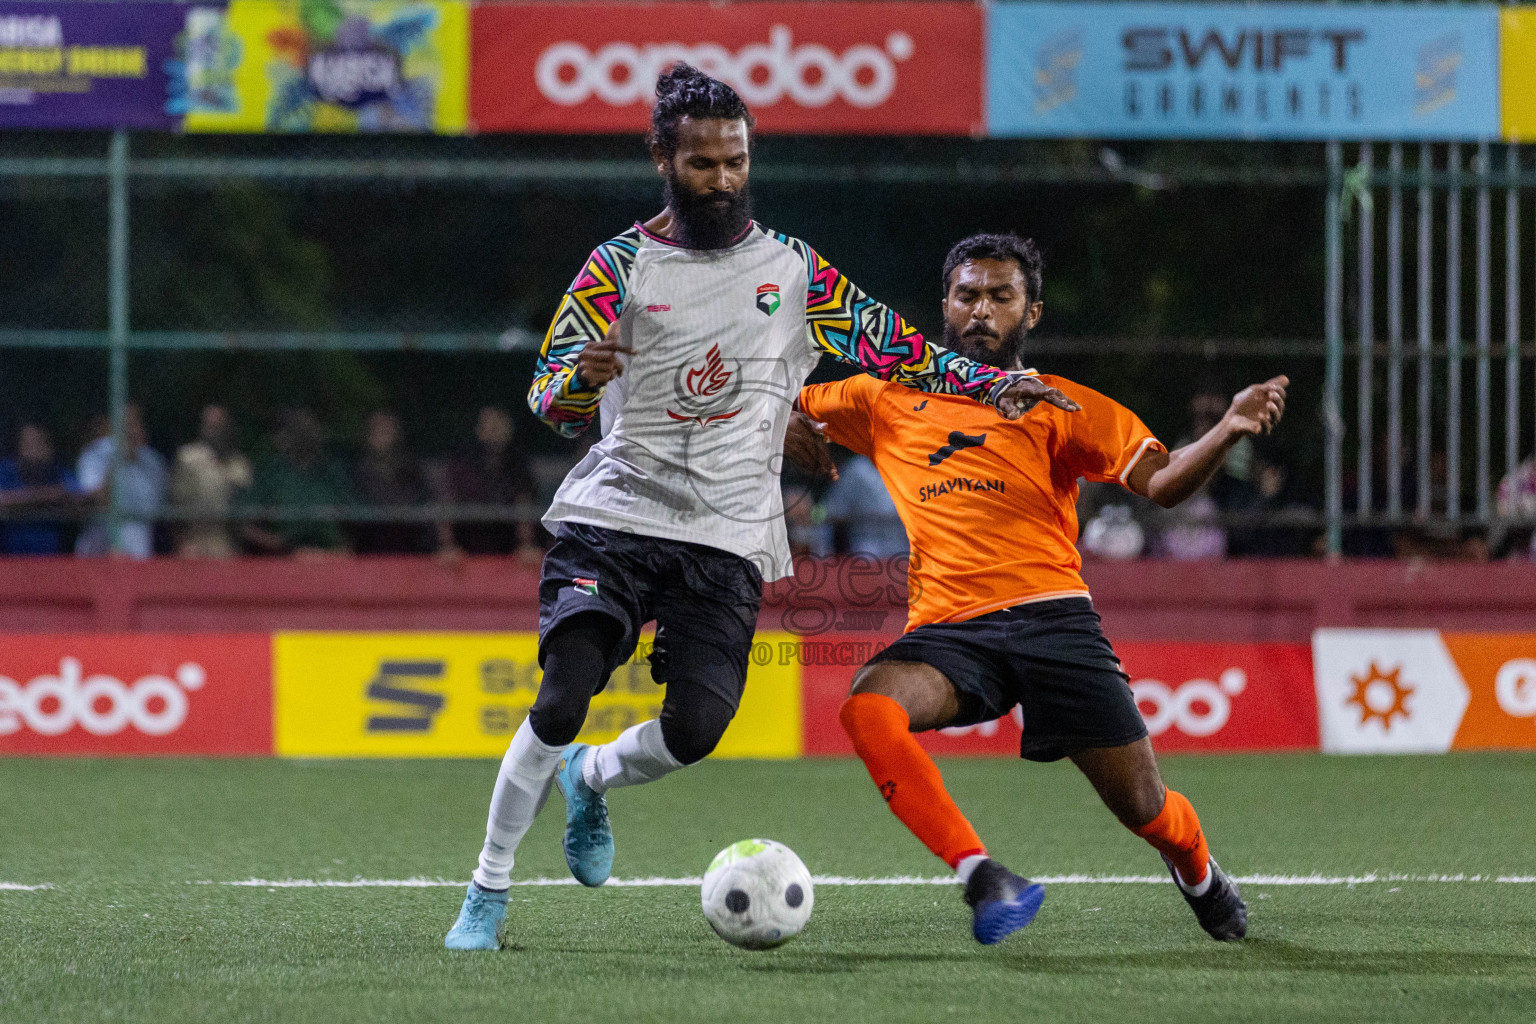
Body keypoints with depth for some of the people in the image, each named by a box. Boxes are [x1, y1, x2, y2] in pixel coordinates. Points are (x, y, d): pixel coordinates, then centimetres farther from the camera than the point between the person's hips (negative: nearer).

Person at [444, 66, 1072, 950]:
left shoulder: (791, 266, 10)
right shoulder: (621, 266, 2)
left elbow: (890, 347, 12)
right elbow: (548, 399, -3)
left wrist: (990, 383, -3)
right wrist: (582, 379, -27)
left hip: (728, 543, 2)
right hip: (613, 518, -2)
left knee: (695, 729, -15)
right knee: (563, 701, -20)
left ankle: (590, 779, 20)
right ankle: (489, 891, -5)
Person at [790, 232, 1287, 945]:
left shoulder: (1058, 404, 11)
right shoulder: (890, 400, 18)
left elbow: (1161, 482, 1)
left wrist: (1229, 430, -17)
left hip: (1051, 618, -1)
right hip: (947, 629, 1)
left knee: (1143, 810, 0)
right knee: (866, 710, -32)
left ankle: (1199, 876, 38)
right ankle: (983, 878, -28)